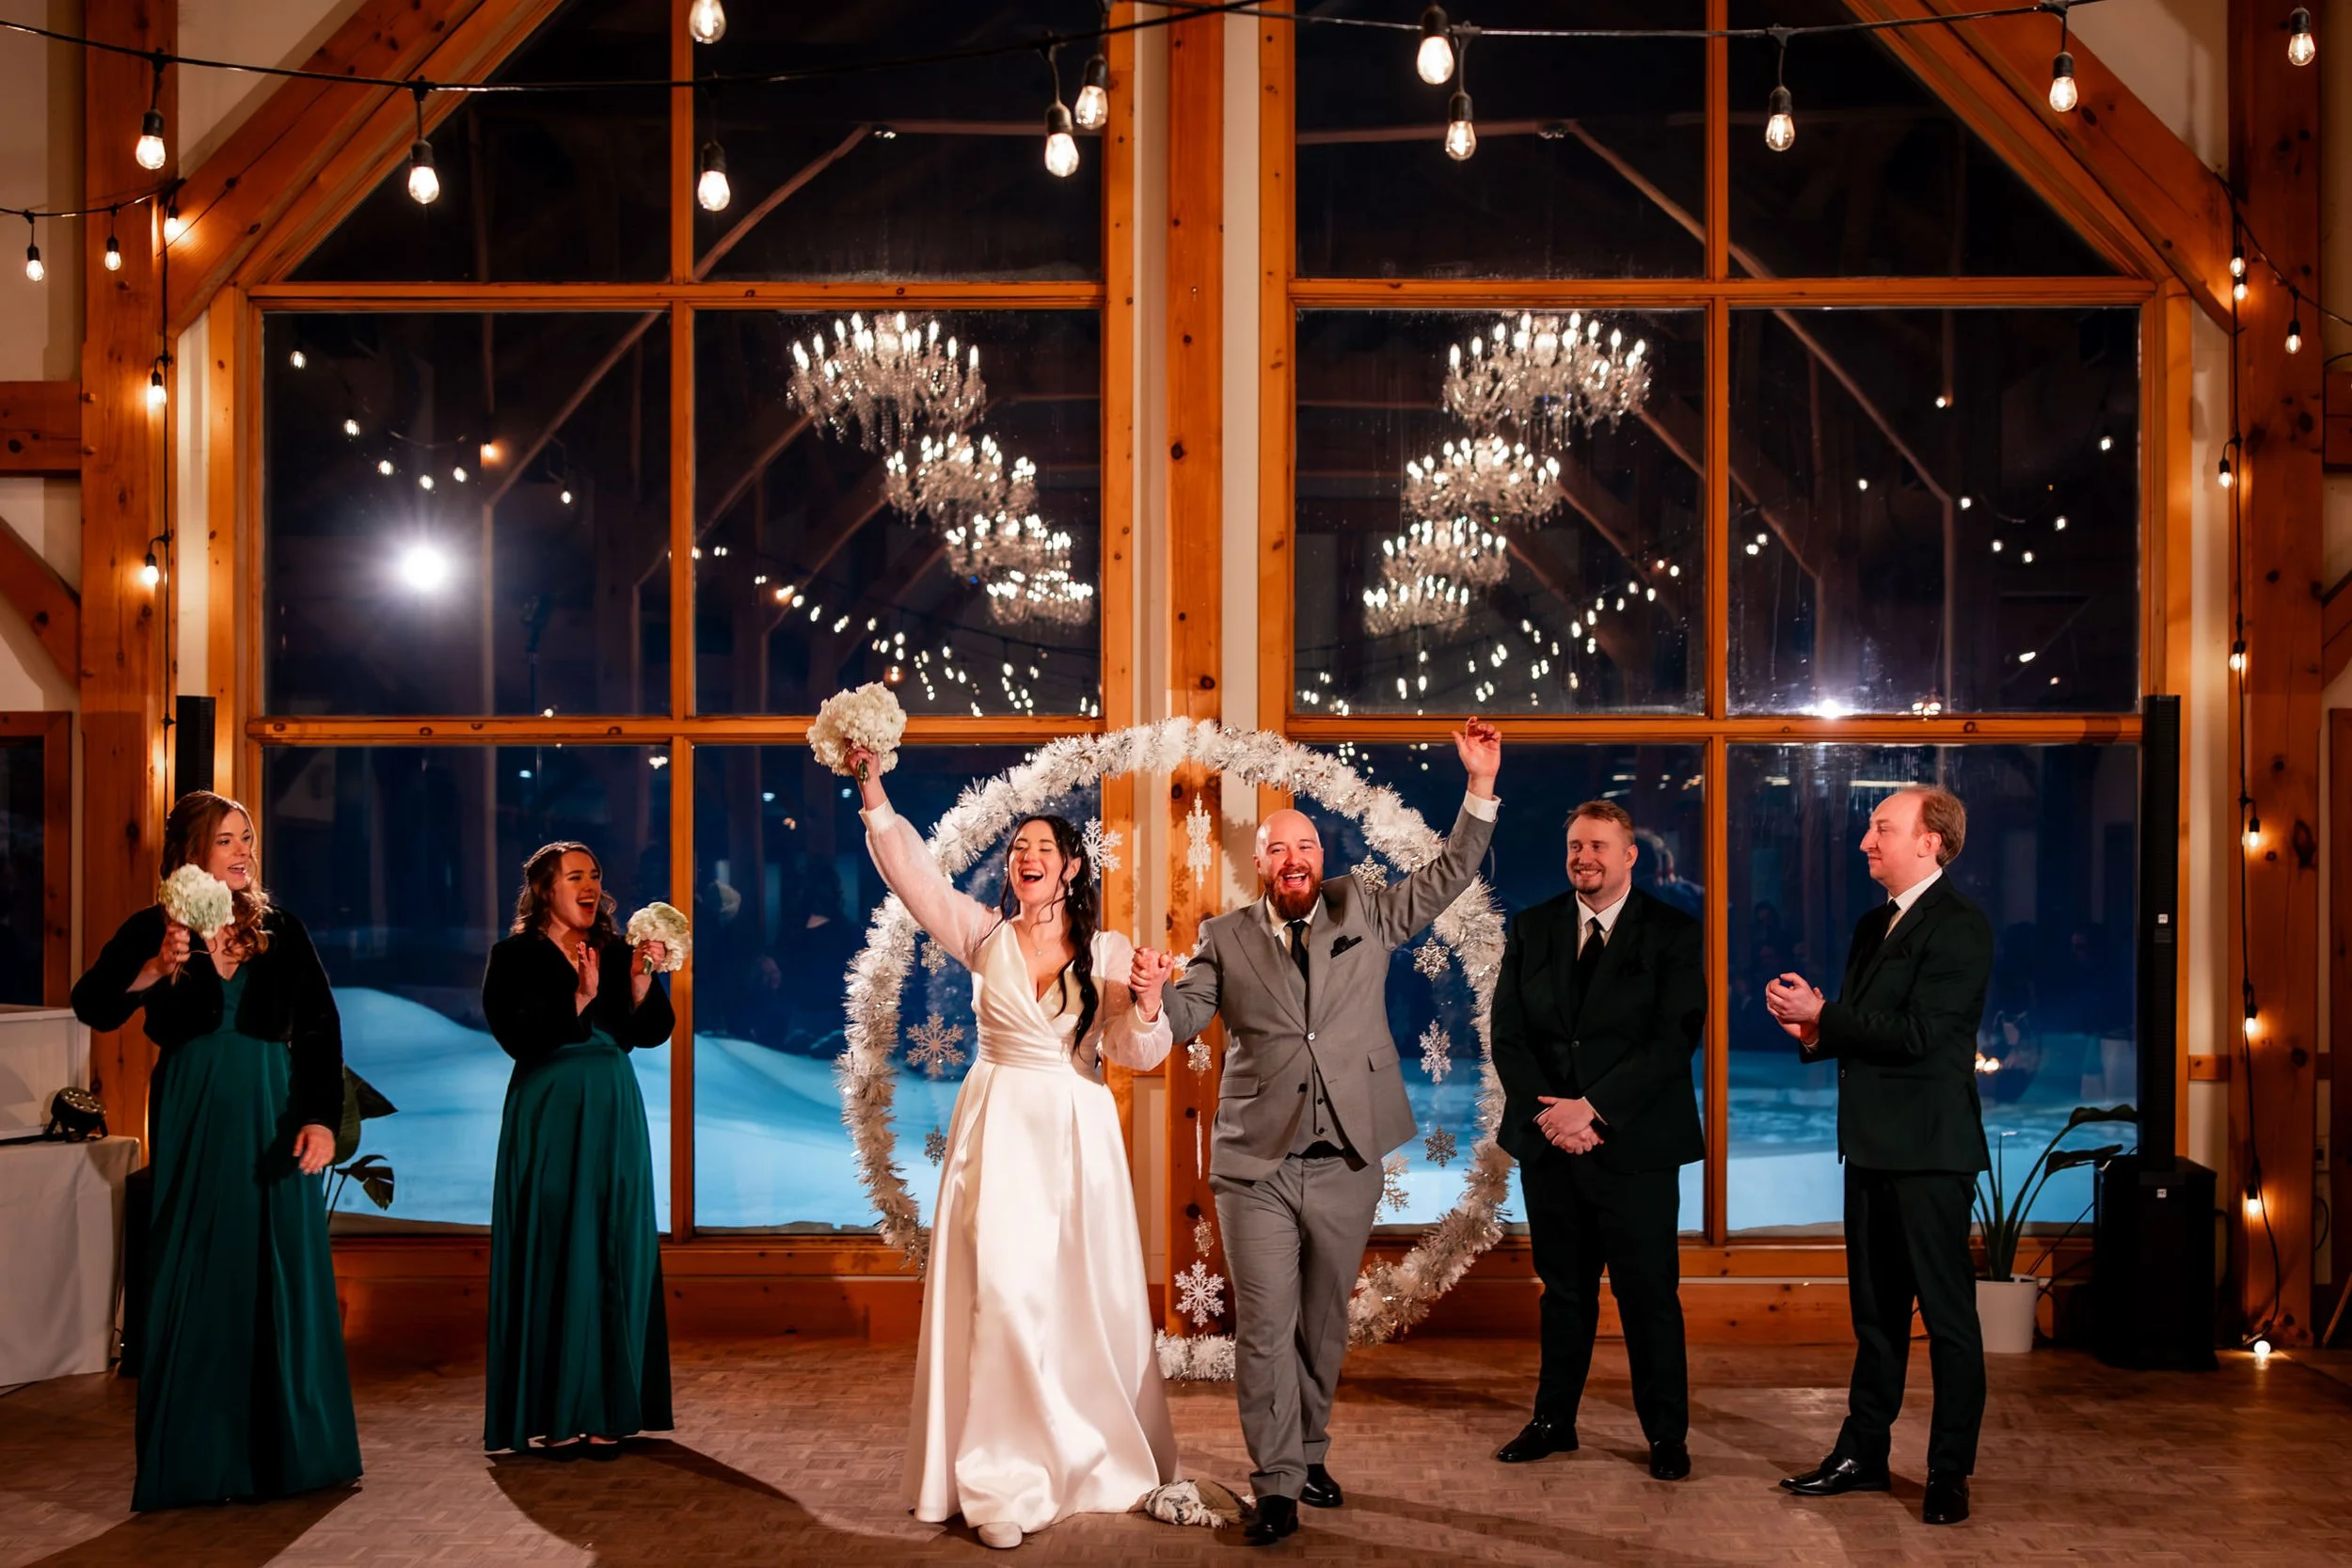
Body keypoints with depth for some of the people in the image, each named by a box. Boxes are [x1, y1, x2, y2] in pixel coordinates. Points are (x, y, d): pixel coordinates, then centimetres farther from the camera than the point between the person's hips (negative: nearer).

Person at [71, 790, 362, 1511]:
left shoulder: (281, 930, 3)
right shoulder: (152, 930, 0)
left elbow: (322, 1029, 0)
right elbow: (92, 1007, -10)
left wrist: (321, 1117, -11)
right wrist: (154, 972, -27)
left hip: (273, 1112, 1)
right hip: (192, 1118, -1)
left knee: (282, 1274, 5)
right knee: (194, 1278, 3)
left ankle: (292, 1449, 16)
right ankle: (194, 1460, 13)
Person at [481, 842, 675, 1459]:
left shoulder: (619, 952, 9)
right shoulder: (514, 957, -1)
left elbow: (652, 1033, 0)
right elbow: (516, 1036, -14)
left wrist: (641, 983, -16)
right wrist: (578, 999, -24)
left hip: (614, 1114, 4)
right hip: (548, 1116, -4)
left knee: (616, 1256, 2)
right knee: (552, 1254, -4)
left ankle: (607, 1411, 7)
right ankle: (554, 1415, 1)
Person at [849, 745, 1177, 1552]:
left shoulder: (1108, 950, 2)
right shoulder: (985, 934, 4)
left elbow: (1136, 1054, -1)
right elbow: (914, 873, -5)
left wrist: (1145, 1008, -20)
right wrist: (874, 796, -14)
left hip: (1078, 1136, 1)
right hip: (998, 1130, 0)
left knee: (1087, 1298, 8)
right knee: (1001, 1295, -7)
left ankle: (1099, 1457, 27)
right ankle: (1002, 1483, -2)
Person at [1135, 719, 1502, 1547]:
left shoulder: (1366, 914, 8)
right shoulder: (1225, 937, 5)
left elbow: (1448, 877, 6)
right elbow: (1182, 1019, 1)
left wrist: (1481, 784, -3)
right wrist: (1151, 997, -22)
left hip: (1347, 1165, 2)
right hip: (1257, 1166, -1)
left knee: (1324, 1322, 13)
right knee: (1265, 1327, -4)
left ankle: (1310, 1454, 29)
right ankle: (1278, 1482, 4)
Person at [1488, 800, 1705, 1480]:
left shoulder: (1674, 934, -2)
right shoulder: (1532, 928, 9)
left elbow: (1675, 1039, -11)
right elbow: (1507, 1034, 5)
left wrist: (1592, 1109, -16)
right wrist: (1549, 1112, -10)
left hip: (1635, 1144, -3)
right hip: (1548, 1143, 3)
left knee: (1650, 1295, 2)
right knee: (1562, 1291, 13)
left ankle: (1666, 1434, 14)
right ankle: (1554, 1419, 25)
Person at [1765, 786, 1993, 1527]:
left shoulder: (1959, 927, -13)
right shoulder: (1875, 926, 15)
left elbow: (1916, 1035, -22)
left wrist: (1821, 1015, -15)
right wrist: (1813, 1030, -2)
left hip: (1928, 1151, -9)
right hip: (1873, 1145, 9)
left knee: (1947, 1313, 1)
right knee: (1875, 1309, 16)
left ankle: (1950, 1472, 10)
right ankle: (1863, 1452, 25)